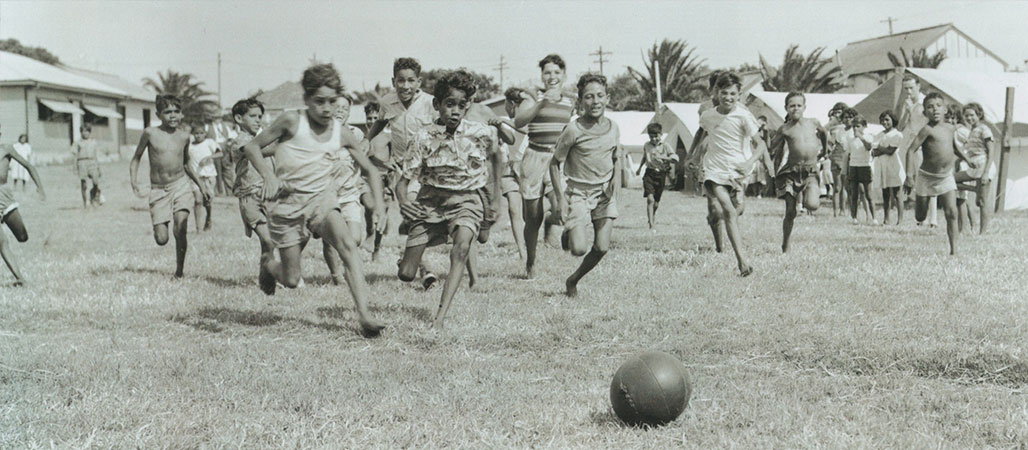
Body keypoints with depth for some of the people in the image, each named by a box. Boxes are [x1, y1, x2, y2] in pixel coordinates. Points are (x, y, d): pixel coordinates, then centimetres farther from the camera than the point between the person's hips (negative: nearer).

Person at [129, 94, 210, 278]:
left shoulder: (184, 135, 5)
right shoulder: (150, 133, -4)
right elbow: (136, 157, 7)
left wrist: (201, 186, 20)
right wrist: (133, 181, -8)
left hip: (181, 186, 1)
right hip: (158, 190, -1)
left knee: (180, 230, -16)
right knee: (161, 239, -5)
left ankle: (179, 271, 0)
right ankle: (160, 226, 34)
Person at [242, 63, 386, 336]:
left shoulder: (342, 134, -1)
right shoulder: (292, 122, -9)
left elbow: (371, 170, 11)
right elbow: (252, 147, 1)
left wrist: (379, 206, -2)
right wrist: (269, 176, -15)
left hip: (323, 200, 2)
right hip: (288, 203, -2)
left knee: (347, 245, -28)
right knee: (291, 280, 2)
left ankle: (364, 315, -30)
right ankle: (268, 265, 39)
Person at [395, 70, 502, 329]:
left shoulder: (482, 134, -9)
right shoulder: (424, 138, -12)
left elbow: (495, 158, 15)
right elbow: (403, 181, -9)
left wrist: (496, 198, 13)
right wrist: (403, 202, -31)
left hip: (465, 200, 0)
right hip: (430, 201, 1)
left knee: (462, 247, -34)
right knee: (405, 275, -1)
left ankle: (440, 317, -33)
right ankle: (410, 258, 40)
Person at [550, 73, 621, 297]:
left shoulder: (613, 128, 1)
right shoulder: (573, 130, -14)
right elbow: (555, 163, -7)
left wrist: (616, 177, -4)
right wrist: (560, 197, -14)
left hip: (605, 192, 4)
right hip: (578, 192, -4)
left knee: (602, 248, -6)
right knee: (579, 249, -15)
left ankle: (573, 280, 18)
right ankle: (569, 234, 21)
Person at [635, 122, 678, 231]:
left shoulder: (665, 146, -3)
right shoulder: (646, 145, 6)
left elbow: (676, 158, -13)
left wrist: (663, 157, -28)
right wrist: (639, 168, 36)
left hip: (661, 174, 0)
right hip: (649, 174, 0)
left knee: (656, 202, 10)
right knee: (650, 199, -16)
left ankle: (653, 215, 44)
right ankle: (651, 225, -14)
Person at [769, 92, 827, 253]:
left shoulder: (813, 123, 7)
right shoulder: (785, 129, 1)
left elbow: (824, 133, 29)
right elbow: (771, 149, 9)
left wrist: (824, 148, 37)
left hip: (811, 172, 1)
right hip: (791, 171, -1)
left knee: (812, 205, -23)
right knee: (790, 212, 0)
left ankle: (811, 198, 15)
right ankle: (785, 245, 17)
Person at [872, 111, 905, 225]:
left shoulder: (897, 134, -1)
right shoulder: (879, 135, 16)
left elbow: (891, 151, -11)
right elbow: (873, 153, 5)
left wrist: (879, 148, 0)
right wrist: (885, 149, -11)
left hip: (893, 167, -5)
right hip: (881, 168, 5)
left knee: (896, 195, -6)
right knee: (885, 195, 6)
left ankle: (900, 220, -6)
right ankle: (886, 219, 9)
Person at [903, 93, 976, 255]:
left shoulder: (949, 128, 5)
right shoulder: (928, 130, -14)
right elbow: (911, 150, -19)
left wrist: (967, 160, 15)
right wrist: (909, 174, -26)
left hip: (946, 177, 4)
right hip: (926, 176, -4)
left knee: (951, 213, -9)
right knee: (920, 217, 7)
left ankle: (954, 250, -7)